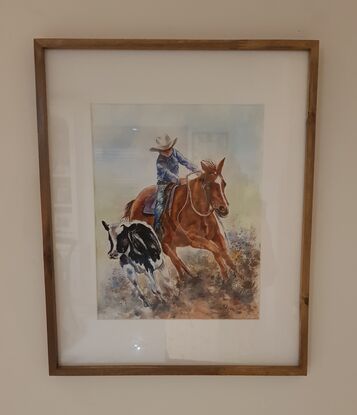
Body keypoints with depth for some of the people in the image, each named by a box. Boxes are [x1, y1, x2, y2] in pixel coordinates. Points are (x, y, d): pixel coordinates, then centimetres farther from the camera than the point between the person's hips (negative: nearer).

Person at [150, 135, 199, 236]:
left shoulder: (175, 152, -4)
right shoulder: (160, 161, -20)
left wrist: (197, 170, -17)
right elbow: (167, 173, -33)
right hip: (164, 184, -6)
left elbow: (185, 162, -5)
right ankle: (157, 229, -10)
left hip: (176, 182, 6)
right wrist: (179, 180, -47)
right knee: (160, 202, -20)